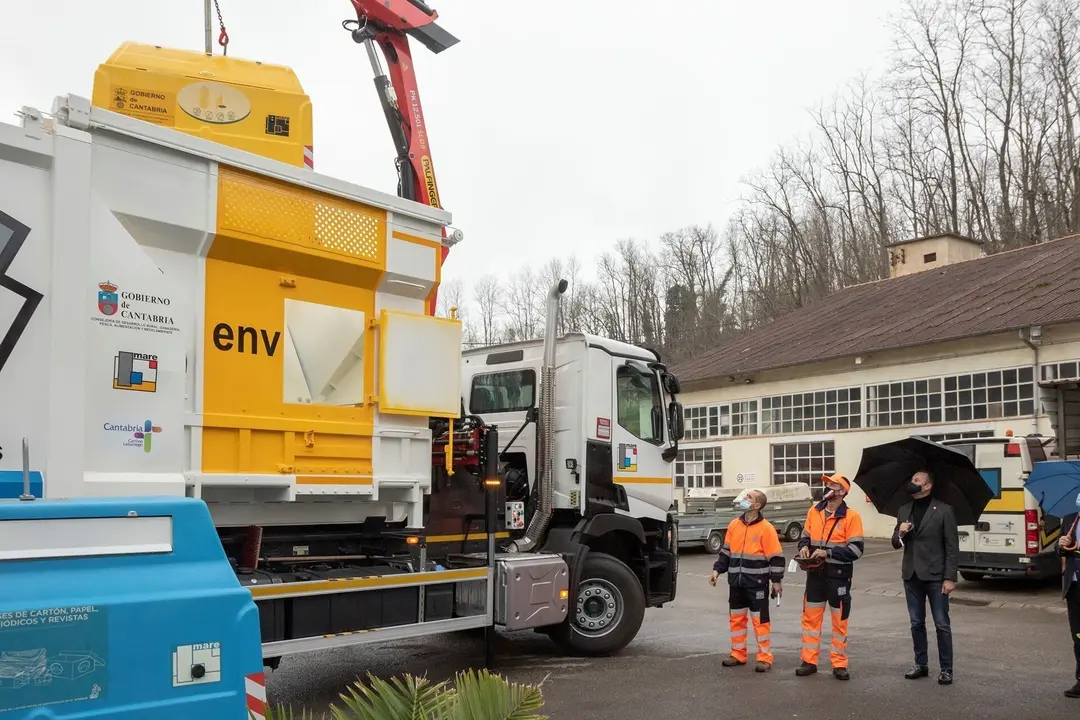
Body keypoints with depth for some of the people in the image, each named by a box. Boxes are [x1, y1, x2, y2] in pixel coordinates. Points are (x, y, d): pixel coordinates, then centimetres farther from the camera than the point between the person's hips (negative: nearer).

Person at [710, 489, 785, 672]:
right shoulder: (734, 525, 6)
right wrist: (717, 570, 6)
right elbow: (726, 551, 14)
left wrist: (776, 581, -9)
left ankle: (764, 658, 10)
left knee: (760, 620, 1)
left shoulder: (766, 528, -11)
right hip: (736, 582, 6)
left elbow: (776, 557, -8)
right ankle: (738, 654, 25)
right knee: (736, 618, 13)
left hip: (757, 583, -6)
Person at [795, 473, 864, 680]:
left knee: (839, 621, 6)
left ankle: (839, 664, 16)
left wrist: (828, 552, -22)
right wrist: (804, 547, -7)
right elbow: (805, 536, 16)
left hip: (838, 575, -4)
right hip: (815, 573, 4)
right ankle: (809, 661, 17)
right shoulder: (814, 511, 5)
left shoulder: (851, 516, -10)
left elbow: (856, 549, -14)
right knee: (810, 617, 8)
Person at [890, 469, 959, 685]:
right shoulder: (904, 511, 11)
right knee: (916, 624, 12)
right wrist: (900, 534, -9)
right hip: (911, 575, 5)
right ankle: (921, 664, 22)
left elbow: (952, 547, -7)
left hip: (935, 576, -5)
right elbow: (896, 544, 14)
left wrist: (950, 578, -13)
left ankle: (946, 669, 7)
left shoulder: (944, 510, -5)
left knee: (942, 625, 0)